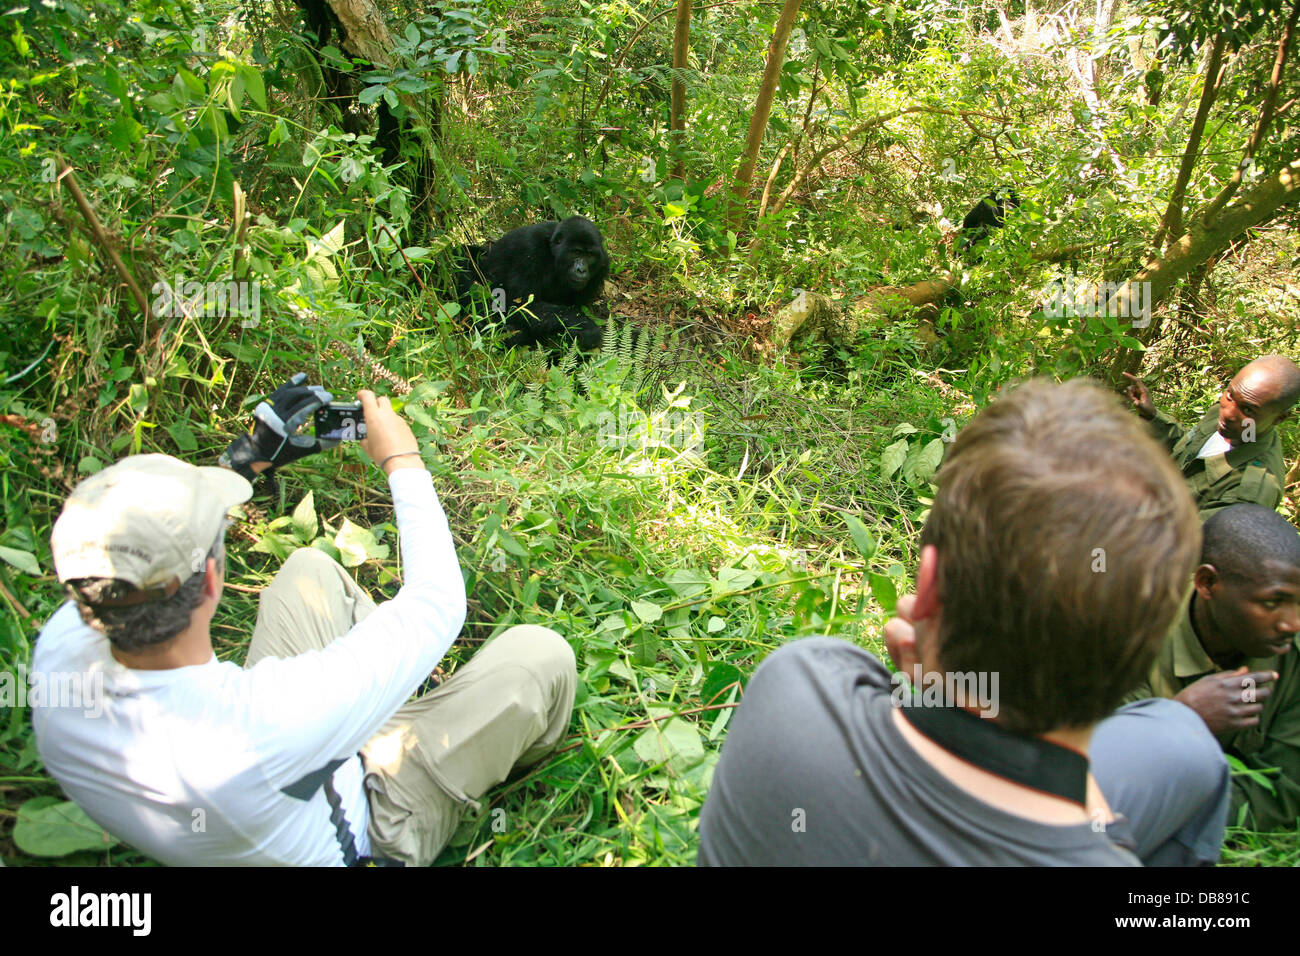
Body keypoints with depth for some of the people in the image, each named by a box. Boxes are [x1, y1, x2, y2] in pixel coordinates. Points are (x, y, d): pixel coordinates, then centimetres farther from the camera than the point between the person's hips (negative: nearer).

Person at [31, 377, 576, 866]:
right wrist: (403, 462, -20)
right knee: (538, 654, -7)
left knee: (310, 566, 12)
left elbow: (132, 557, -4)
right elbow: (438, 603, -33)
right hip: (357, 838, -6)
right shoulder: (261, 721, -47)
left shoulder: (59, 652, -28)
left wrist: (245, 458, -5)